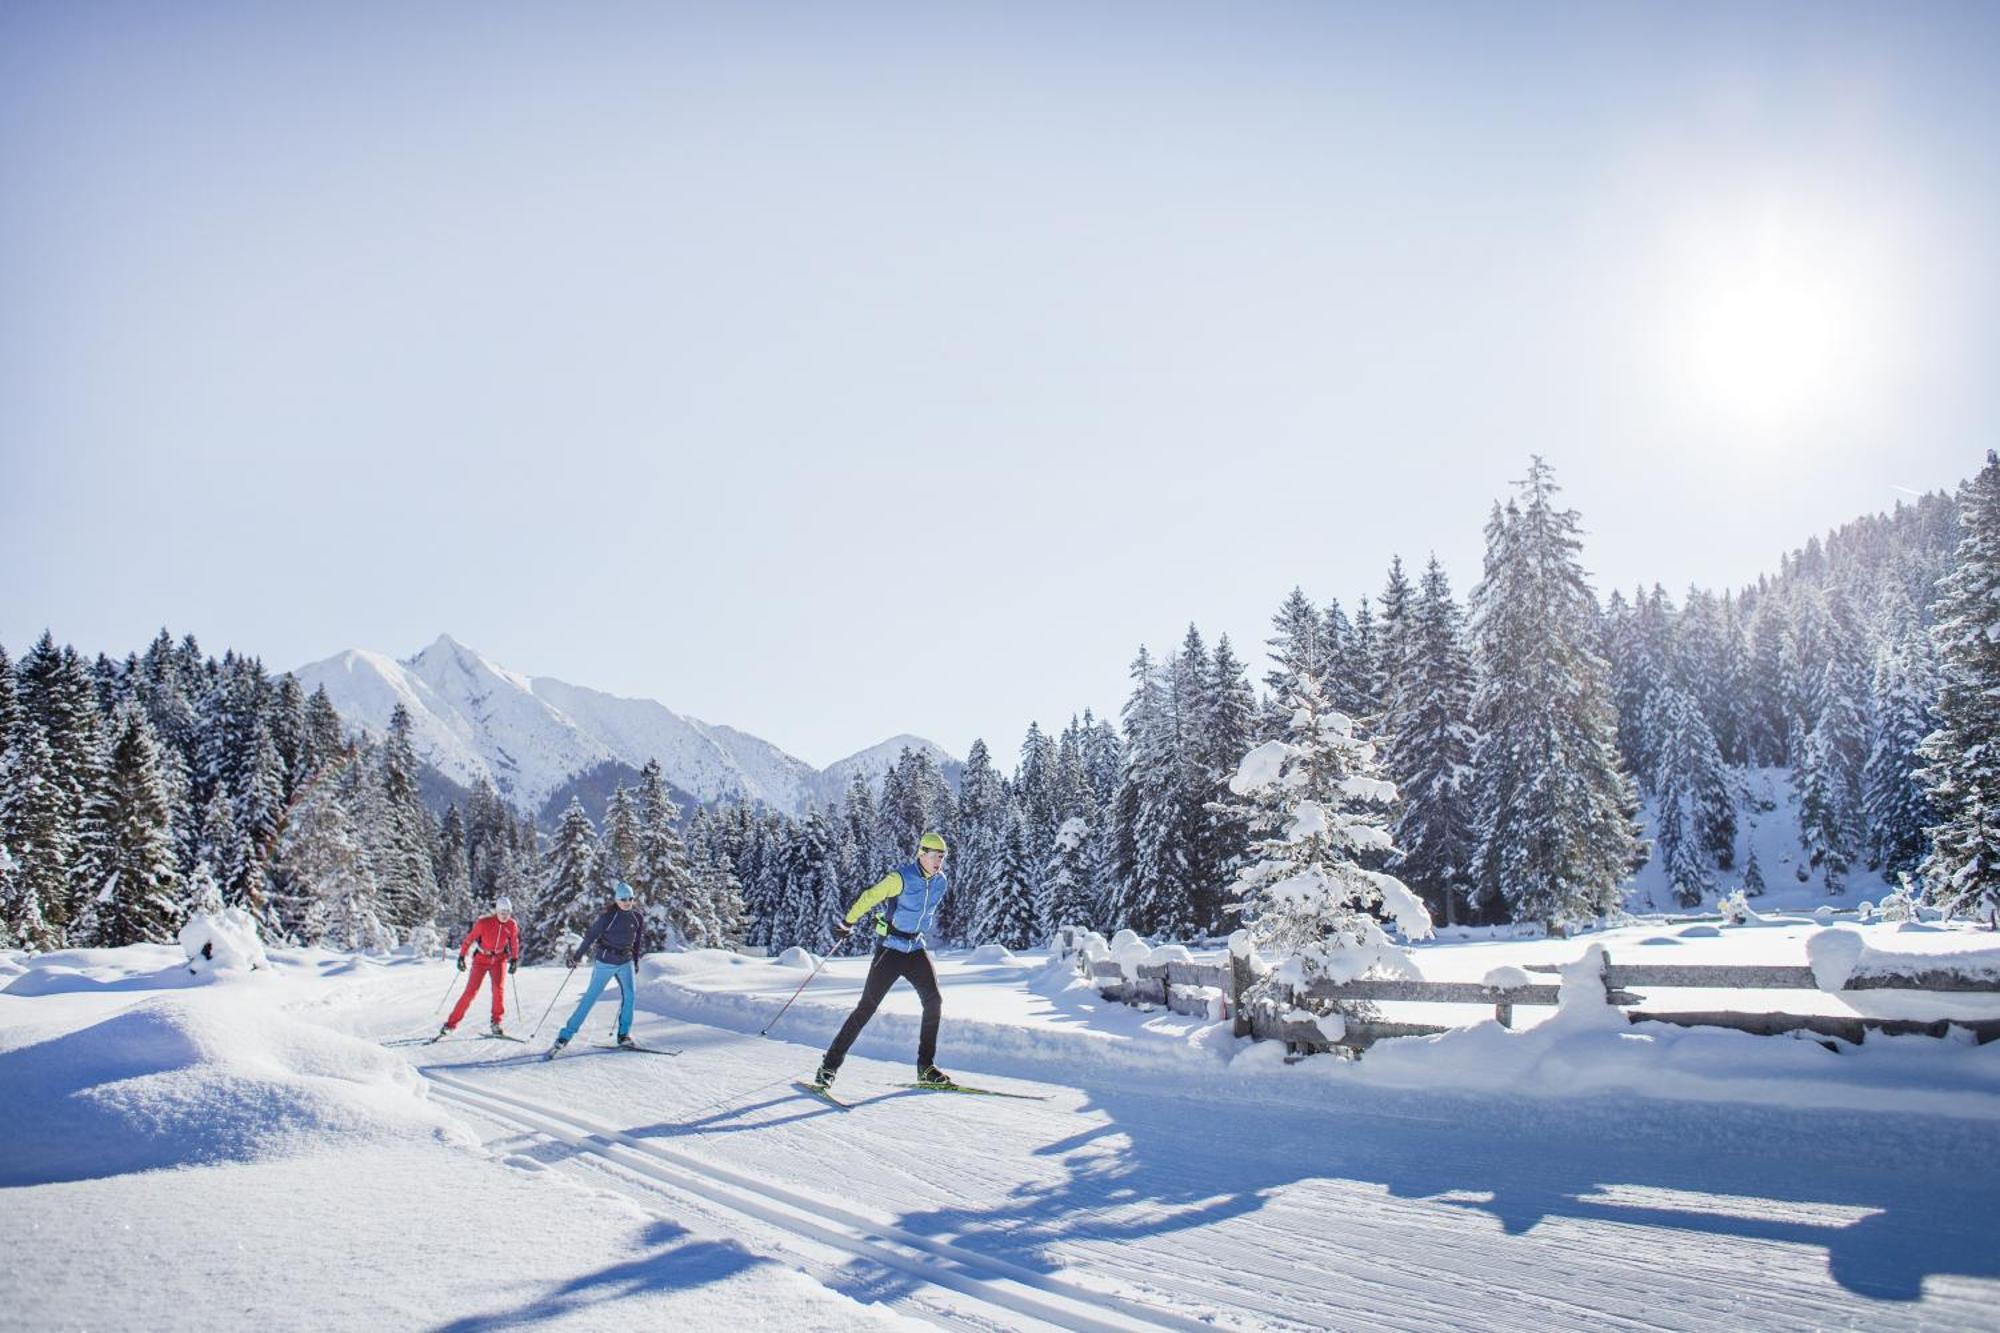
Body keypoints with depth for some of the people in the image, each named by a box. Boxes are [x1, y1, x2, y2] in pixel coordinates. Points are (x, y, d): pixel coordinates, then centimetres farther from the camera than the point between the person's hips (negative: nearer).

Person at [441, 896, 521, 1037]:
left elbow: (514, 943, 6)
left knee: (499, 988, -18)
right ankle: (451, 1023, 4)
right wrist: (461, 957, -10)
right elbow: (469, 939, -11)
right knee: (471, 991, -7)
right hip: (481, 958, -2)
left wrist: (514, 960, 5)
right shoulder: (484, 922, -21)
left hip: (499, 959, 2)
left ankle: (496, 1023, -5)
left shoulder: (512, 925, -10)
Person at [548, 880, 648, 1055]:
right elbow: (591, 935, -8)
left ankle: (624, 1034, -1)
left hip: (626, 962, 4)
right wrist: (578, 956, -6)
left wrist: (636, 962, 16)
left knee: (628, 994, -12)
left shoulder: (638, 917, -1)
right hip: (605, 961, -4)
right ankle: (566, 1035, 5)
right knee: (590, 997, -2)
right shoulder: (607, 916, -14)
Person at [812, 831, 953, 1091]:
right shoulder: (901, 877, -18)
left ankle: (926, 1067, 4)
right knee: (867, 1007, -7)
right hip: (889, 949, -6)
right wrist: (847, 923, -9)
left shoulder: (941, 883, 2)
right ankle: (830, 1065, 1)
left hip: (915, 950, 6)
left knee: (934, 1001, -7)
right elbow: (870, 897, -13)